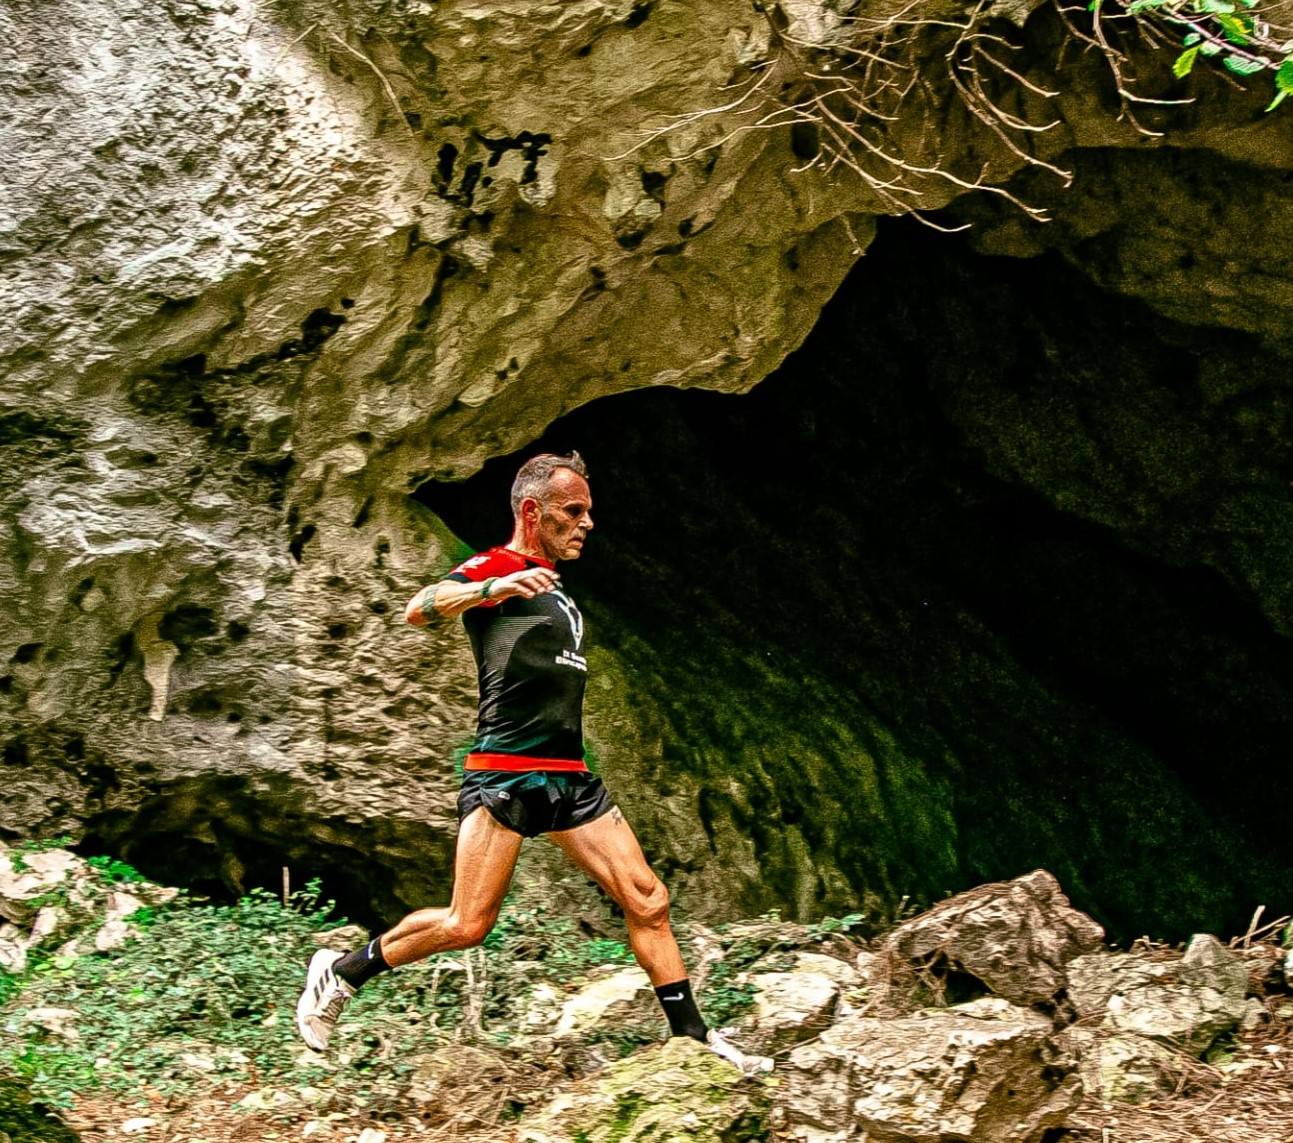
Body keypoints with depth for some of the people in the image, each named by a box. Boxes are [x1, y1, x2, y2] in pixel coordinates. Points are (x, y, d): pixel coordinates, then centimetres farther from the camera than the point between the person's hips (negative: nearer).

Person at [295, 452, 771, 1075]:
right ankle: (341, 971, 10)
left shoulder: (554, 586, 21)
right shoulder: (495, 568, -5)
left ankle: (692, 1036, 7)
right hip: (504, 773, -8)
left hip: (569, 776, 8)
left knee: (647, 901, 0)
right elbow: (419, 609, -25)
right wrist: (491, 588, -40)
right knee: (466, 926, -10)